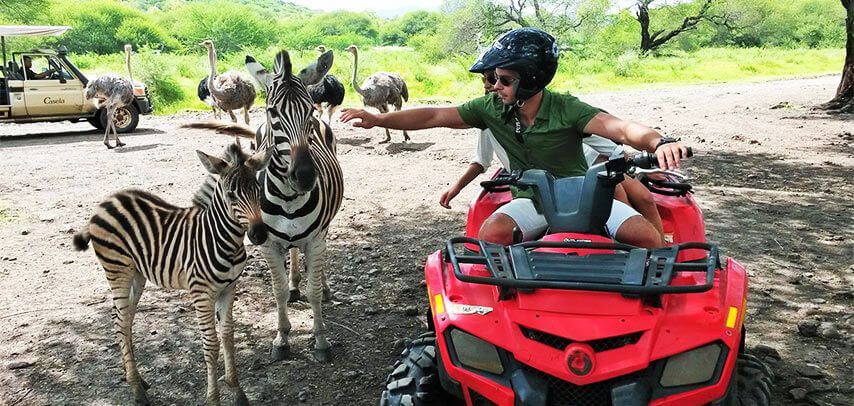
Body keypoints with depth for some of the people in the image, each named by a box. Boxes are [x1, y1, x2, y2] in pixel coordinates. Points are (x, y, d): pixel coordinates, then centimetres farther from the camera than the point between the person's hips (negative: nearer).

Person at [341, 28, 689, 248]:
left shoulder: (566, 109, -15)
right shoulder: (491, 108, -4)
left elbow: (622, 128, -28)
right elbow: (435, 116, -3)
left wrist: (658, 142, -50)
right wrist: (378, 120, -9)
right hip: (532, 201, 2)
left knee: (648, 236, -22)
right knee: (491, 233, -31)